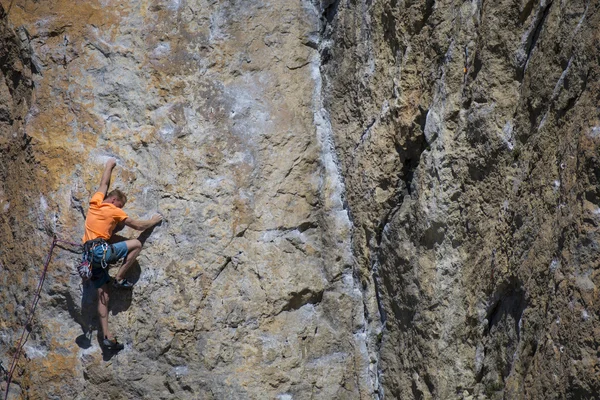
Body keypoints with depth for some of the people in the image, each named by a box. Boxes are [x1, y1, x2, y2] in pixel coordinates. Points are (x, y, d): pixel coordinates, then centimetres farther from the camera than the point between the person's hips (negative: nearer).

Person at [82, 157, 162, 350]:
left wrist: (109, 166, 48)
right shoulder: (114, 211, -1)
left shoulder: (95, 202, 15)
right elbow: (139, 226, 6)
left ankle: (106, 335, 1)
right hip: (101, 250, -7)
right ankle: (119, 278, 0)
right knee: (136, 244, 0)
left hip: (90, 255, 7)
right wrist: (153, 221, 24)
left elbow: (104, 184, 34)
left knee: (103, 295, 5)